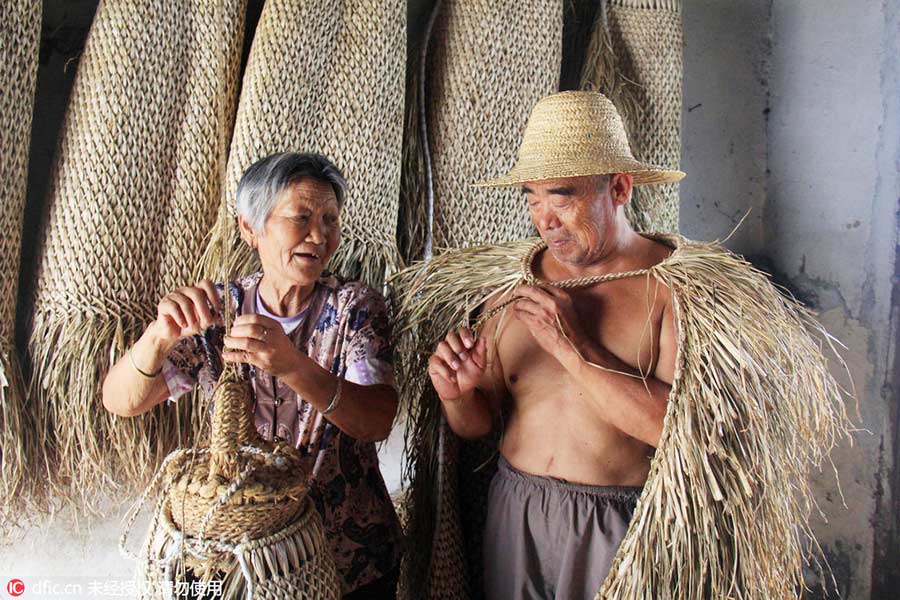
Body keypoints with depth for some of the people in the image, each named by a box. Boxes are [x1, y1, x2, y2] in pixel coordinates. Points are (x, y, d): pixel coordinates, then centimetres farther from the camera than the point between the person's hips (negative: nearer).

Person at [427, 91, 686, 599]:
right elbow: (478, 425, 3)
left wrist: (573, 347, -22)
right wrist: (458, 396, -18)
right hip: (515, 516, 4)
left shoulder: (673, 284, -12)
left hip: (620, 533, -3)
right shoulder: (515, 285, -1)